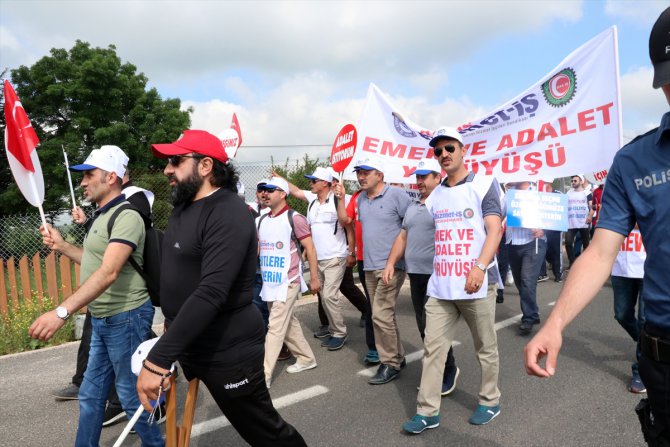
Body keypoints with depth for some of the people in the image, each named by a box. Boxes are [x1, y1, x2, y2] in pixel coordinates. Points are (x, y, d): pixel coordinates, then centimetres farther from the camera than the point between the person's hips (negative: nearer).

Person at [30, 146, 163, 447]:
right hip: (101, 319, 9)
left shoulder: (126, 216, -20)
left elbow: (109, 272, -31)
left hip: (125, 317, -9)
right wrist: (61, 246, 10)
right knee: (91, 395, 19)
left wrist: (61, 312, -38)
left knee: (131, 395, 5)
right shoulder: (101, 216, 13)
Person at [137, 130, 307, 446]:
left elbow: (211, 293, -31)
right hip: (186, 345, 9)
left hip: (227, 352, -8)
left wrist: (157, 360, -33)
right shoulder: (182, 207, 9)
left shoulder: (229, 214, -21)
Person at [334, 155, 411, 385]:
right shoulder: (361, 199, 12)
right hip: (369, 266, 7)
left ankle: (390, 363, 6)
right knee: (383, 315, 14)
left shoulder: (396, 195, -8)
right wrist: (341, 198, 9)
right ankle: (397, 356, 29)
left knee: (381, 314, -10)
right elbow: (345, 220, 21)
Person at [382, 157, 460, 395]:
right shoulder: (413, 206, 17)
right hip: (415, 274, 8)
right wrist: (391, 262, 13)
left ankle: (448, 370, 15)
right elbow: (402, 237, 21)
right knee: (424, 327, 12)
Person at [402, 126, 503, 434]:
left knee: (486, 347, 10)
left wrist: (480, 267, -24)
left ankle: (490, 401, 30)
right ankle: (427, 411, 14)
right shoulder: (434, 195, 13)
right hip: (440, 286, 5)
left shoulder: (483, 184, -1)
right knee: (433, 348, 5)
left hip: (477, 284, -4)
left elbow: (494, 229, -11)